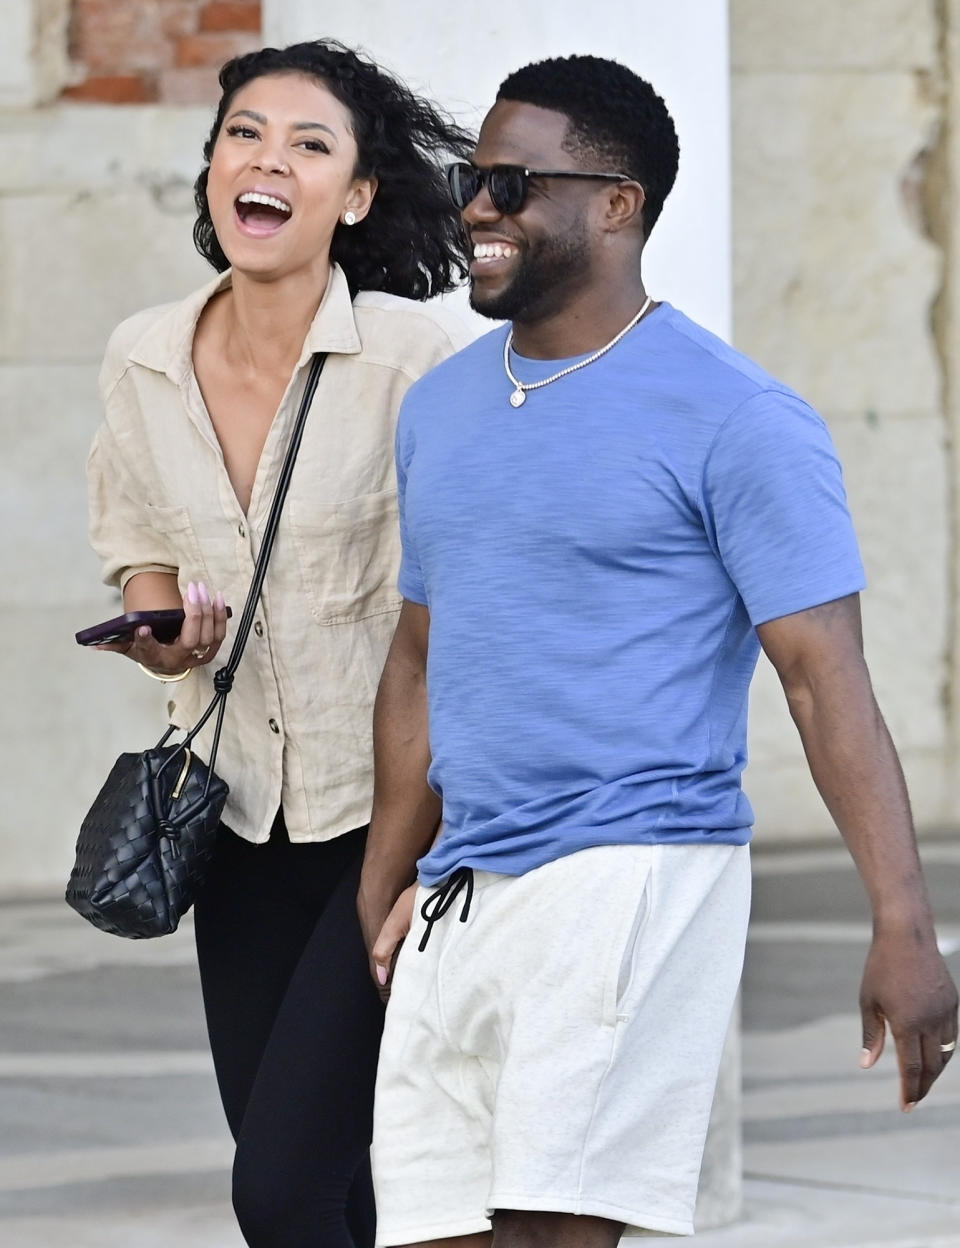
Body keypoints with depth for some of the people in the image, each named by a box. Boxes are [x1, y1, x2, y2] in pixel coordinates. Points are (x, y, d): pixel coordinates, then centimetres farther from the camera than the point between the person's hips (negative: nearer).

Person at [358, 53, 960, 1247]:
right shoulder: (440, 407, 15)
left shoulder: (734, 420, -7)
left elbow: (827, 684, -10)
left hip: (633, 877, -7)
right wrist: (380, 891, 22)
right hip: (461, 898, 7)